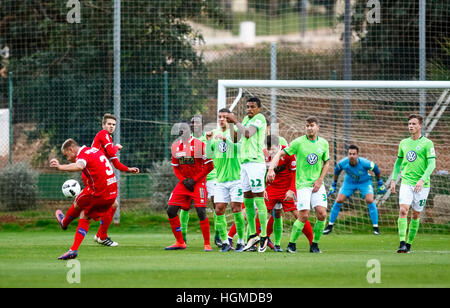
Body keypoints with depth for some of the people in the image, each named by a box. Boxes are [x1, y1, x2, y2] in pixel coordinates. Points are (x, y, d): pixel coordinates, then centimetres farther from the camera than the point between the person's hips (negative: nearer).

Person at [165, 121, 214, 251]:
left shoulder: (199, 145, -12)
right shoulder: (176, 146, 7)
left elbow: (209, 166, -9)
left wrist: (194, 180, -11)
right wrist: (183, 180, -2)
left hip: (198, 182, -6)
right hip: (184, 182, 6)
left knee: (201, 212, -16)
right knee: (171, 210, -1)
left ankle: (207, 244, -6)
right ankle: (180, 242, 10)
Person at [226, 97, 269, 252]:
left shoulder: (259, 118, -6)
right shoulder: (246, 119, 19)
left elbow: (247, 134, -20)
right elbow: (238, 137, 27)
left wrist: (235, 121, -8)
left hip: (256, 162, -9)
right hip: (244, 163, 9)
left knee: (259, 200, -8)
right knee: (247, 201, 9)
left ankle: (264, 236, -6)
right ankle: (252, 235, 14)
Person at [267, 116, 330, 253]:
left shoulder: (324, 143, 5)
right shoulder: (298, 142, -6)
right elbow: (280, 154, -4)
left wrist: (320, 180, 3)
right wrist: (271, 169, -19)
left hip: (317, 184, 4)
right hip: (302, 184, -3)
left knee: (322, 214, -9)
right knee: (304, 216, -13)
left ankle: (315, 244, 8)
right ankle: (291, 244, 5)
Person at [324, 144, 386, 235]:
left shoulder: (364, 163, -34)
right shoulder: (343, 163, -28)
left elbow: (375, 168, -13)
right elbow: (337, 170, -3)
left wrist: (380, 184, -4)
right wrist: (333, 185, 6)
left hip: (364, 182, -2)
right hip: (350, 182, 2)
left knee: (370, 201, -23)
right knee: (339, 201, -9)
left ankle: (375, 227, -11)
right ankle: (330, 226, 7)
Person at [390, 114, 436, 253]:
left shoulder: (427, 143, -4)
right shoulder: (403, 143, 11)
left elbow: (432, 164, -11)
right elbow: (398, 162, 22)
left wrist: (422, 180, -23)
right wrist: (393, 180, 13)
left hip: (422, 185, -2)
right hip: (406, 183, 2)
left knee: (416, 215, 4)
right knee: (403, 210, -16)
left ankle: (409, 243, 16)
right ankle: (402, 243, -21)